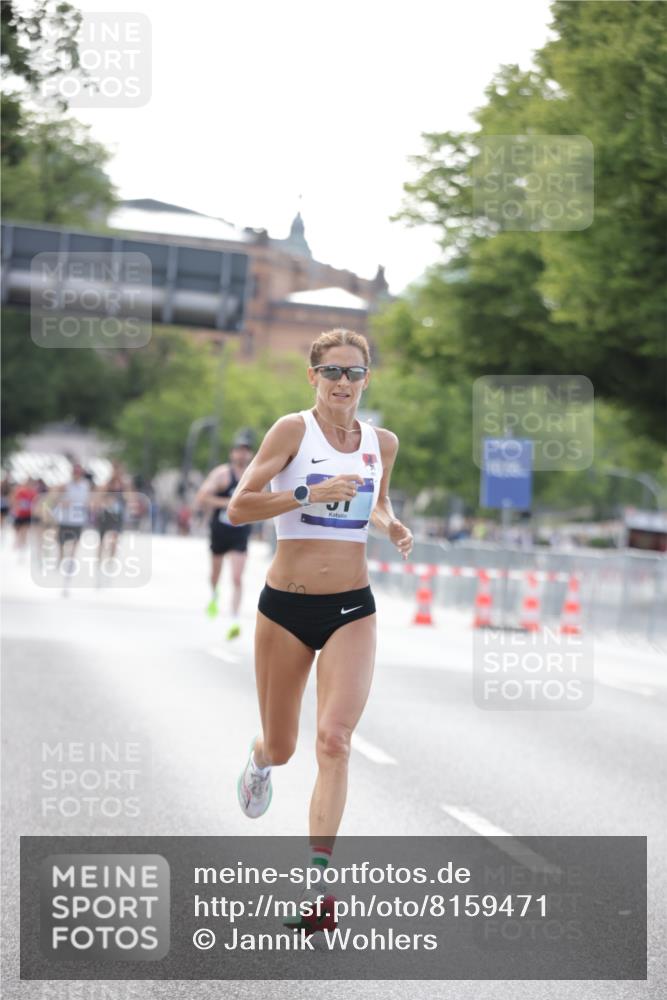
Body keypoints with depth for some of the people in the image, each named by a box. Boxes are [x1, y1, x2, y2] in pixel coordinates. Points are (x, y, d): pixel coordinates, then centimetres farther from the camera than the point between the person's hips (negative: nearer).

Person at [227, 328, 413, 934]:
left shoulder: (383, 443, 7)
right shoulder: (293, 430, -6)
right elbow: (239, 507, -12)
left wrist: (392, 527, 4)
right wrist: (312, 494, -22)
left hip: (351, 609, 2)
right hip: (285, 605, -1)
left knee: (335, 740, -16)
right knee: (281, 747, 11)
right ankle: (260, 758, 50)